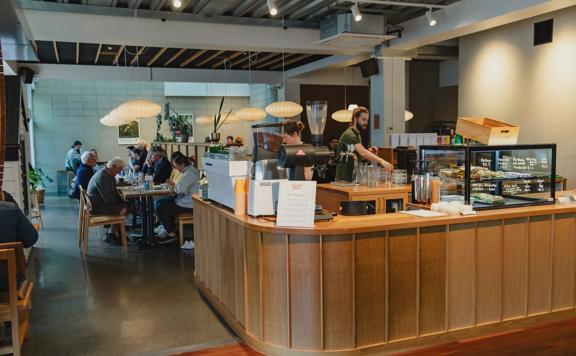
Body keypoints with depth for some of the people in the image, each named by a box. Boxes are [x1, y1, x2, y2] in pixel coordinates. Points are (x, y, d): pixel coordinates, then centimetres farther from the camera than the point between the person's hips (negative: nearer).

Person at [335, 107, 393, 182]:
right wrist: (381, 161, -45)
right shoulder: (349, 135, -17)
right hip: (344, 180, -9)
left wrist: (368, 152, -1)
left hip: (353, 179, 9)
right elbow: (362, 152, -33)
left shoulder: (357, 135, 14)